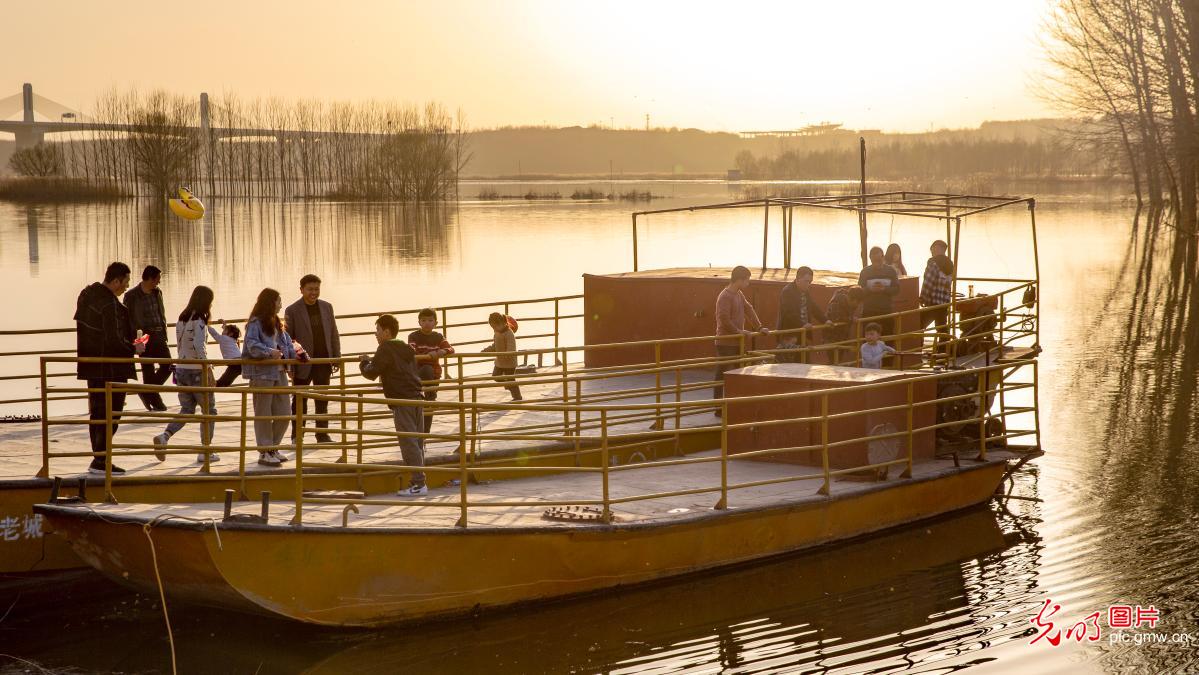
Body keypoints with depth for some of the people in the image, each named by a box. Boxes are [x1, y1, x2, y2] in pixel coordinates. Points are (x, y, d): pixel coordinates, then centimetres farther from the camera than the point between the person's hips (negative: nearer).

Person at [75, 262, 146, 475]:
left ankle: (98, 458, 21)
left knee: (97, 412, 15)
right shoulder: (110, 305, -22)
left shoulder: (88, 293, 8)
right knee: (111, 414, -4)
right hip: (110, 369, -9)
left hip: (92, 366, 10)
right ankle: (100, 461, -6)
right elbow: (115, 342, -25)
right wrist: (134, 349, -7)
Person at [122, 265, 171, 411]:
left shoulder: (157, 292, 9)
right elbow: (128, 319, -6)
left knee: (167, 366, -1)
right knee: (148, 370, 1)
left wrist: (164, 333, 14)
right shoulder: (131, 296, -9)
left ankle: (146, 392, 16)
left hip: (159, 336, 5)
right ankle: (155, 401, 11)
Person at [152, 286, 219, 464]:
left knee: (187, 410, 16)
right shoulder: (199, 320, -14)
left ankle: (164, 436, -6)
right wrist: (207, 368, -23)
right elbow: (199, 345, -25)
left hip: (181, 369, 7)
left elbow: (180, 345, 14)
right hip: (197, 371, -7)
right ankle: (205, 451, 8)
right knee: (209, 410, 8)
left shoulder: (182, 319, 10)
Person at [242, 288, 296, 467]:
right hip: (262, 373, -8)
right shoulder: (255, 323, -10)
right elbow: (252, 345, -22)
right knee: (263, 415, 0)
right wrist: (270, 352, -34)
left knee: (284, 414, 9)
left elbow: (287, 343, 13)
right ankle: (264, 453, 8)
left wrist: (295, 353, -5)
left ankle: (273, 448, 24)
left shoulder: (277, 324, 16)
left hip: (279, 372, 8)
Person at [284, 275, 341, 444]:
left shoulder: (326, 307, 8)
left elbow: (334, 334, 12)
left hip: (323, 361, 4)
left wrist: (336, 357, 6)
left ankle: (322, 435, 15)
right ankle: (296, 436, 10)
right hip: (303, 363, -4)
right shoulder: (293, 311, -5)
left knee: (322, 401, 8)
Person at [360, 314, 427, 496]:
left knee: (408, 442, -8)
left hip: (402, 401, -9)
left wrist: (364, 362, 11)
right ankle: (418, 479, 14)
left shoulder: (386, 349, -8)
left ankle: (418, 483, -11)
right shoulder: (406, 348, 18)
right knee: (417, 441, 11)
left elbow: (371, 373, -11)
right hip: (416, 397, 9)